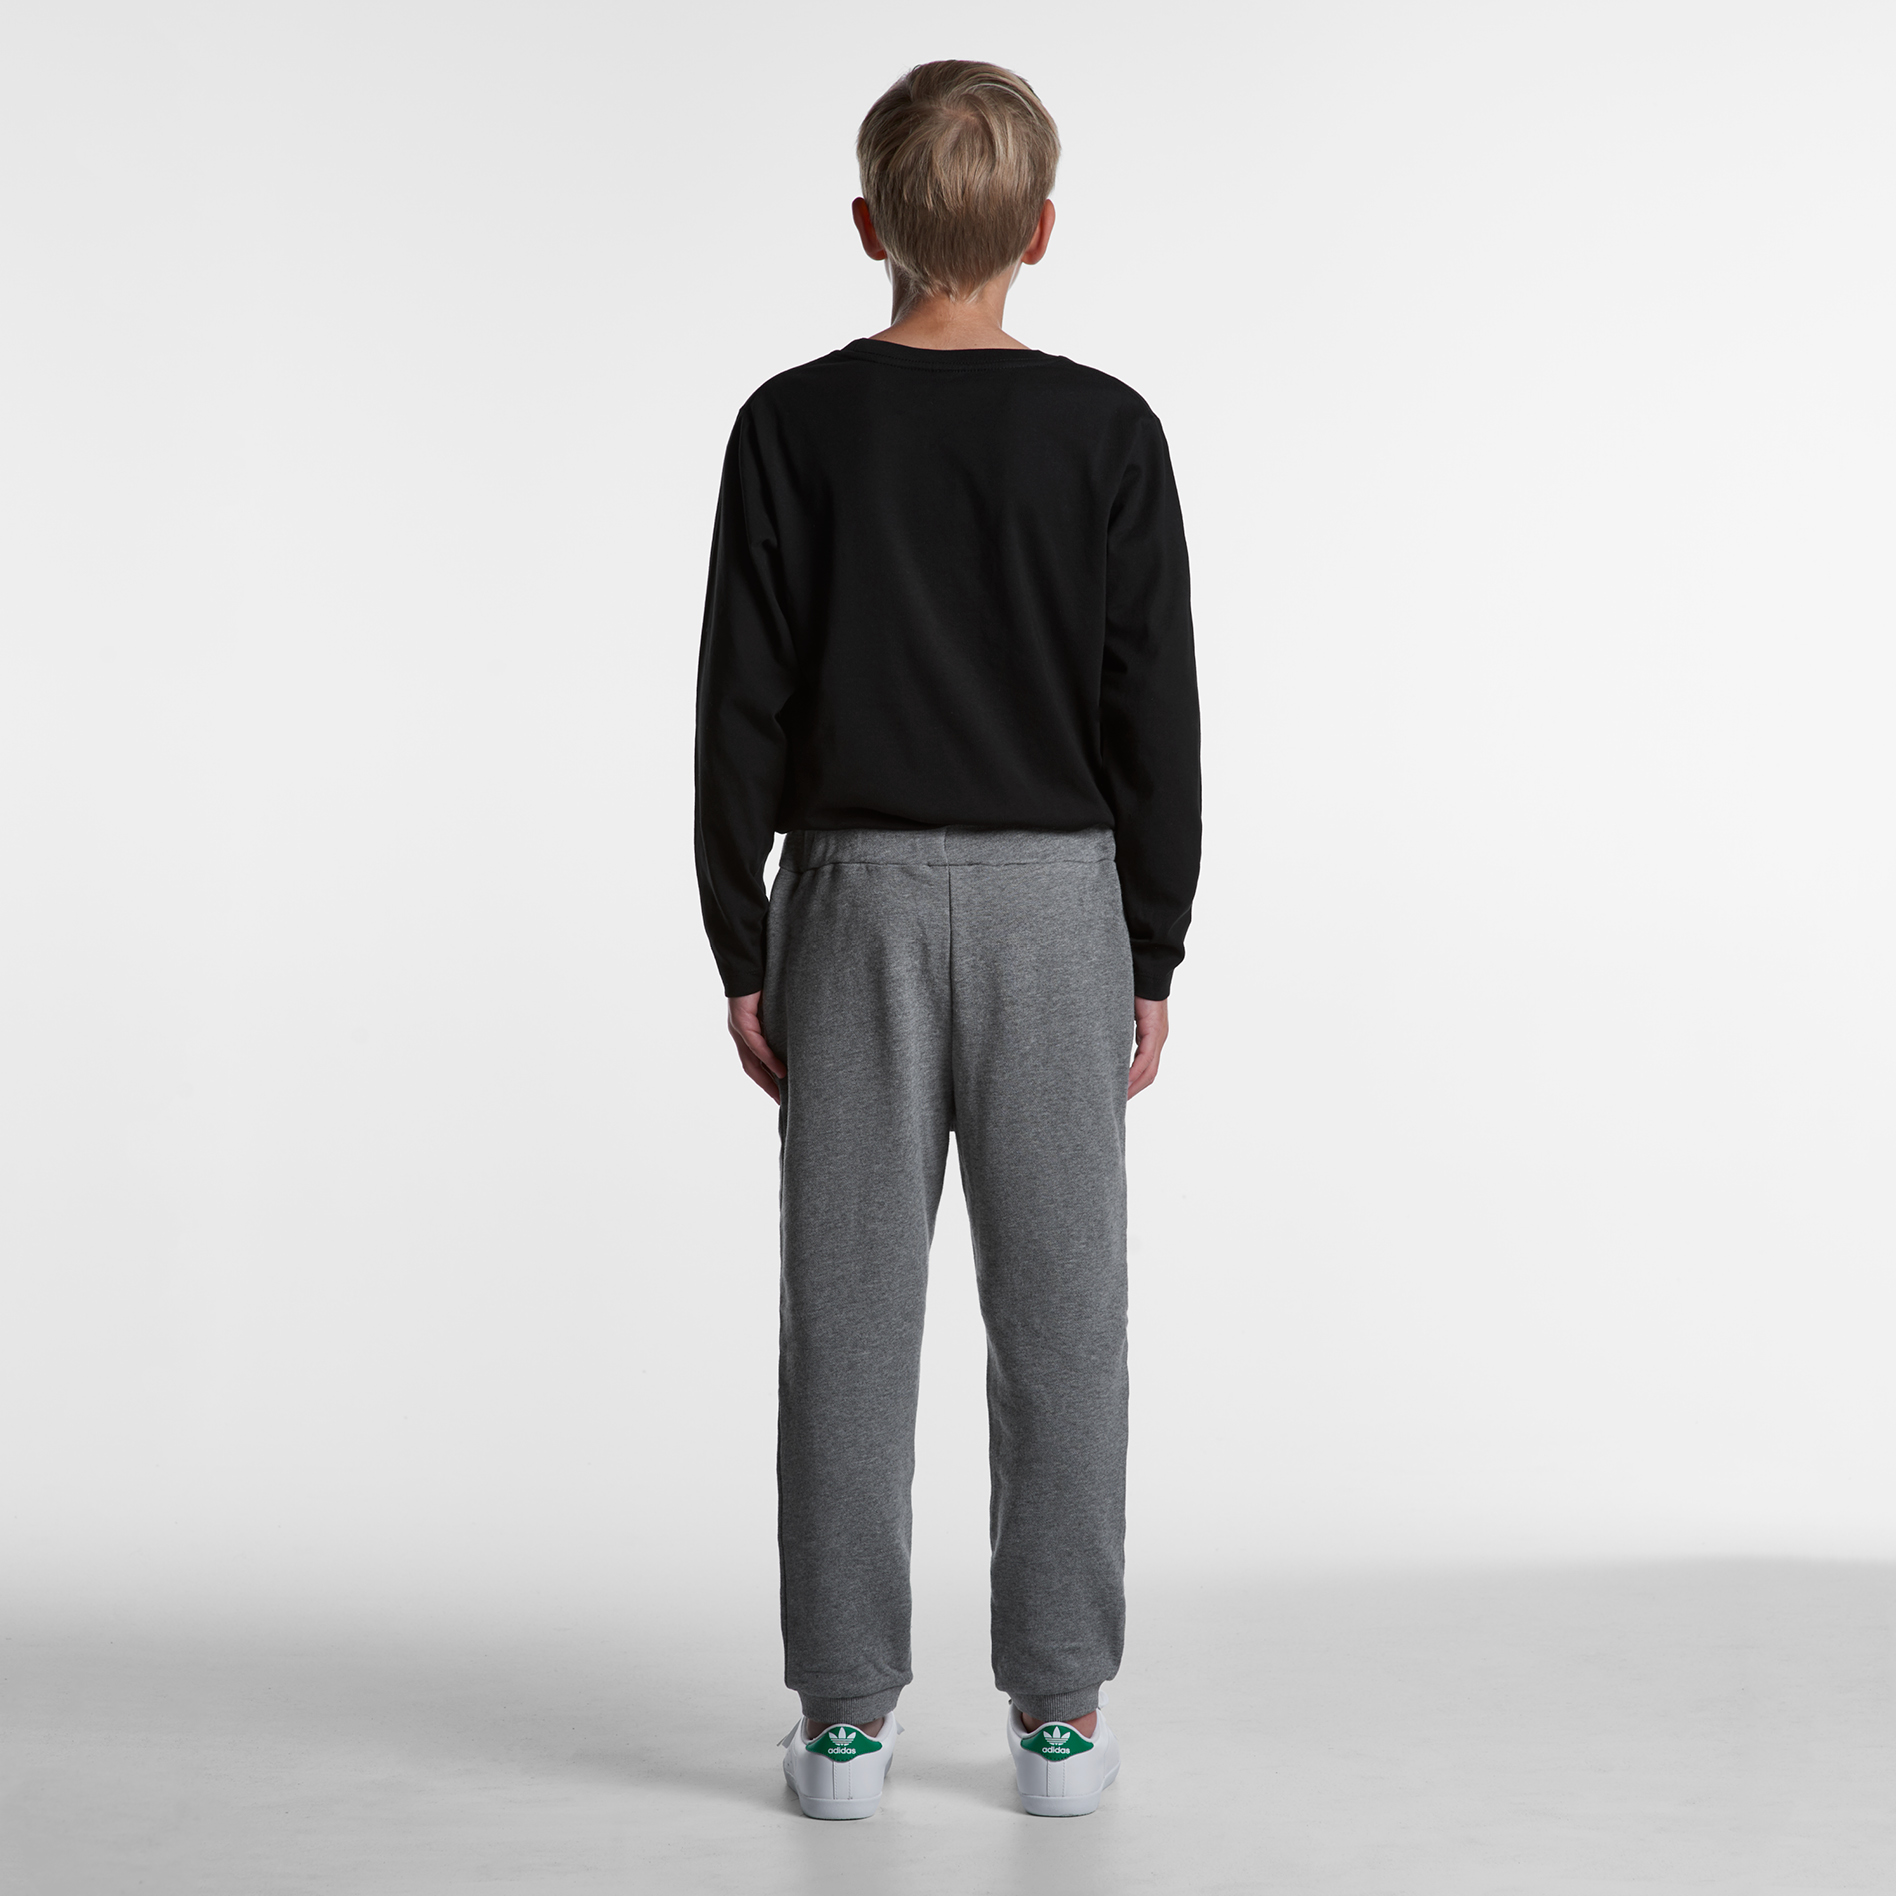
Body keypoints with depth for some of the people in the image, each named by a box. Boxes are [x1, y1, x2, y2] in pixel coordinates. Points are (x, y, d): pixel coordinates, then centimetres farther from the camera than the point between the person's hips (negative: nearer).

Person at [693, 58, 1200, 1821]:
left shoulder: (795, 429, -3)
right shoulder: (1106, 435, -3)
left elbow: (741, 710, -4)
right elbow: (1156, 718, -3)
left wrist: (742, 950, 4)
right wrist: (1150, 960, 4)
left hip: (856, 902, 0)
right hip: (1056, 901, 0)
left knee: (851, 1314, 5)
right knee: (1057, 1314, 7)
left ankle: (846, 1712, 11)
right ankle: (1059, 1710, 13)